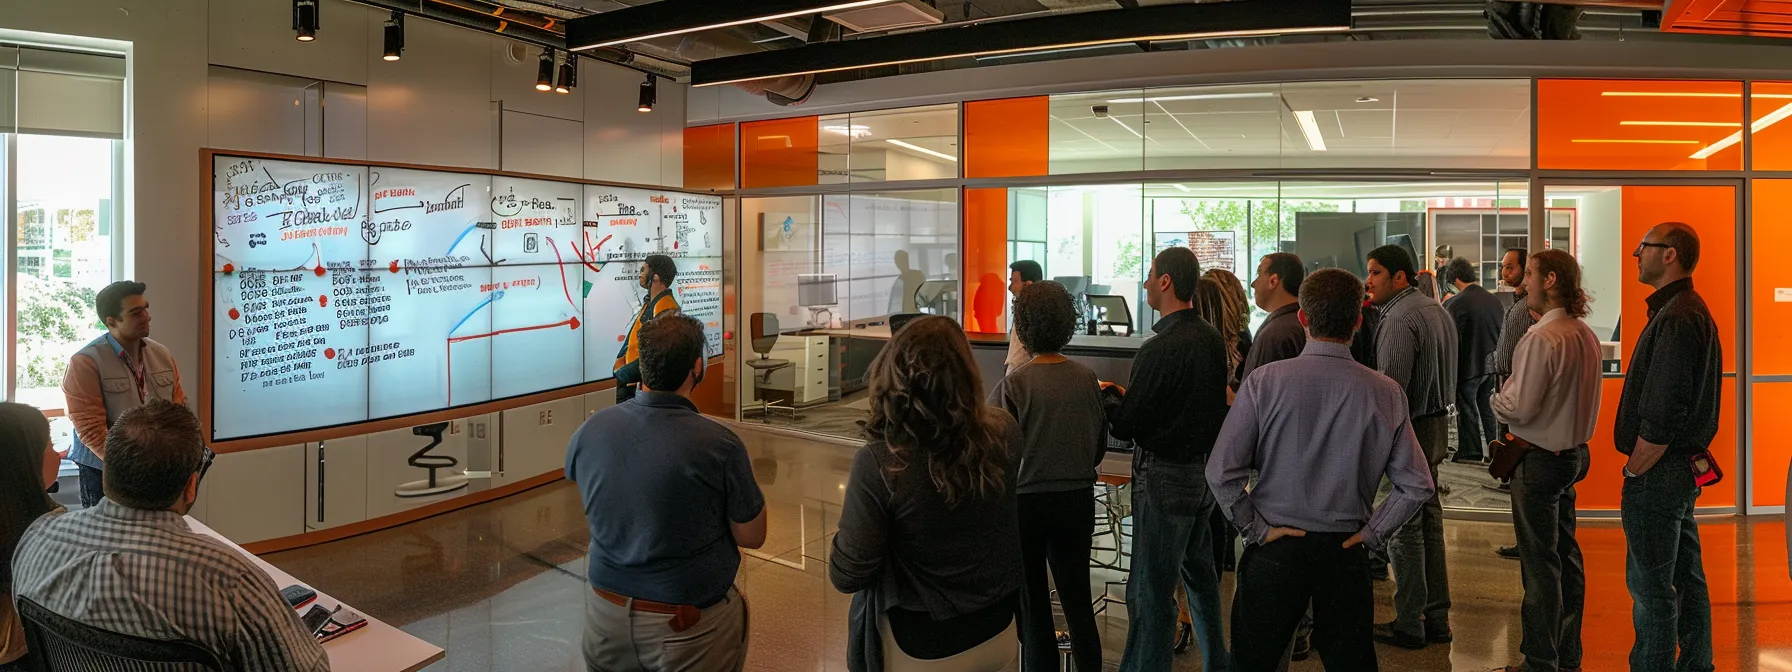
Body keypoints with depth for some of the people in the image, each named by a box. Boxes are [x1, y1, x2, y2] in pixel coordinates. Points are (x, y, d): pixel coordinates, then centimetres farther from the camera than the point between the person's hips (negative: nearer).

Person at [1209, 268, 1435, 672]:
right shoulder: (1386, 393, -7)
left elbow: (1221, 472, -15)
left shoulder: (1265, 381, -13)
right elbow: (1417, 487, -5)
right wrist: (1372, 533, 5)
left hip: (1275, 549, -2)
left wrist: (1255, 529, -4)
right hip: (1346, 550, 2)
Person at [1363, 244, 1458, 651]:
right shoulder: (1437, 311, 14)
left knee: (1405, 528, -2)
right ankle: (1436, 618, 24)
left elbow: (1390, 388, -23)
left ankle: (1409, 625, 5)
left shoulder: (1400, 320, -18)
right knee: (1429, 521, 15)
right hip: (1438, 422, 10)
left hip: (1409, 429, -10)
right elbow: (1446, 376, 17)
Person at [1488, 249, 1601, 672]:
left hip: (1540, 459, -9)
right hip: (1574, 452, 9)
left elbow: (1519, 408, -22)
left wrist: (1496, 400, -2)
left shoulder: (1542, 338, -22)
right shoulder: (1585, 334, 7)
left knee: (1540, 564, -1)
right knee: (1566, 557, 17)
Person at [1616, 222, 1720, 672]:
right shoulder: (1692, 311, 14)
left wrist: (1635, 471, -15)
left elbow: (1663, 414, -24)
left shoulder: (1676, 318, -19)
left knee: (1651, 588, -2)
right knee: (1686, 579, 18)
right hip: (1684, 466, 11)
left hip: (1659, 471, -11)